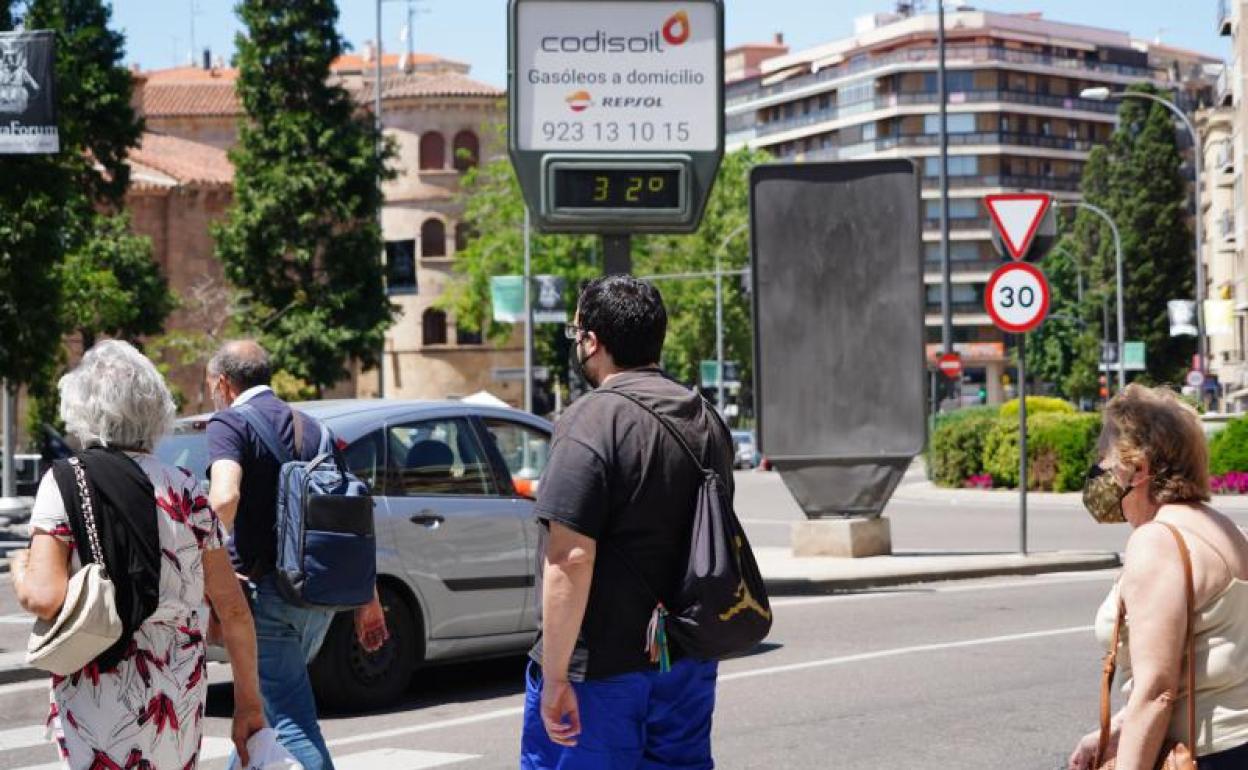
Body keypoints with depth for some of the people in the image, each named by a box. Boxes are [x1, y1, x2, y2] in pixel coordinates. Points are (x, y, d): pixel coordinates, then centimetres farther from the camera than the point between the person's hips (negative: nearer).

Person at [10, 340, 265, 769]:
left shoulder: (65, 484, -6)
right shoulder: (185, 488, 4)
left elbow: (44, 598, -16)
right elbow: (233, 608, 4)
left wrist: (20, 567, 6)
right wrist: (248, 701, 12)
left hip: (98, 700, -4)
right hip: (181, 695, 4)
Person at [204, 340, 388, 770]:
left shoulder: (230, 424, -5)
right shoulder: (311, 428, 17)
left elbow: (224, 497, -25)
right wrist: (368, 598, 18)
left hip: (266, 591, -7)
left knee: (290, 723, -7)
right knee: (264, 703, 23)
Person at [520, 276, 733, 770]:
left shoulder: (591, 423, -15)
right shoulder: (705, 420, 11)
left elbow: (570, 560, -22)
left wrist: (555, 676, -19)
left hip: (601, 668, -8)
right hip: (689, 664, 8)